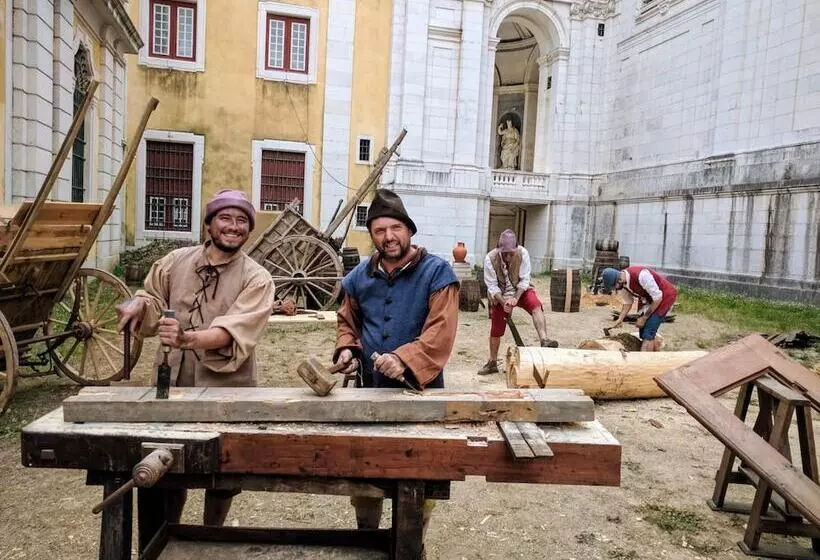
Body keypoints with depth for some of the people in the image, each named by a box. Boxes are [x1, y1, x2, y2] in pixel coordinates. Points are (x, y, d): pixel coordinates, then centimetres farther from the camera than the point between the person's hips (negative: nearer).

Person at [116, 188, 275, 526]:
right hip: (172, 382, 3)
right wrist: (140, 302, -6)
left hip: (225, 388, -2)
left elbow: (234, 330, -22)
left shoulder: (256, 279, -8)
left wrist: (189, 338, -38)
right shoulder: (176, 261, 4)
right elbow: (155, 300, 18)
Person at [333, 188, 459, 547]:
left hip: (419, 390, -4)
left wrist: (406, 359, -31)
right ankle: (365, 533, 39)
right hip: (369, 389, 4)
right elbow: (347, 321, 19)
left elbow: (441, 331, -18)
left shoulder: (437, 272, -9)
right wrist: (346, 349, -2)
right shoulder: (360, 276, 6)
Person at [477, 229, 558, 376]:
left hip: (520, 290, 0)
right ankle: (492, 363, 22)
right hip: (499, 295, 0)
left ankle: (544, 340, -43)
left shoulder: (523, 253, -23)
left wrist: (515, 298, -31)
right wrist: (504, 302, -31)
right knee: (496, 329, 6)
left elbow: (524, 280, -18)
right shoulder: (490, 259, -24)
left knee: (536, 307, -30)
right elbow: (492, 286, -18)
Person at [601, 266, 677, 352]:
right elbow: (628, 302, 3)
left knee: (648, 333, -15)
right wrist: (620, 319, -9)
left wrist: (644, 318, -19)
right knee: (643, 331, 8)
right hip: (648, 297, 8)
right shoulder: (622, 282, -13)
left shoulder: (641, 275, -36)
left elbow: (657, 297, -27)